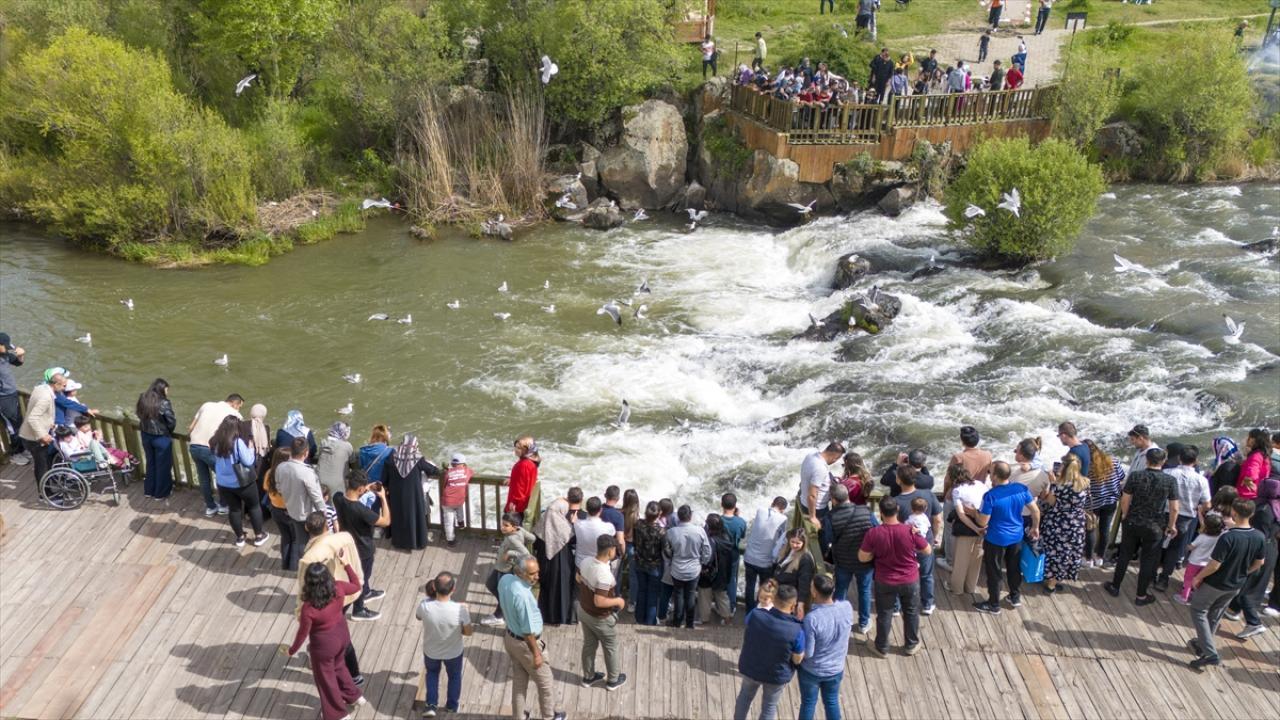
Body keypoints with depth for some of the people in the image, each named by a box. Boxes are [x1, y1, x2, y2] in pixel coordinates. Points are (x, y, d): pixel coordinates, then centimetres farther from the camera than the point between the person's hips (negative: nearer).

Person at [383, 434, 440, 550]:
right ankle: (418, 540, 26)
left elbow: (384, 480, -3)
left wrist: (387, 490, 13)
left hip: (397, 495, 2)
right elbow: (436, 471, -5)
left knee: (398, 516, 19)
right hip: (414, 495, -2)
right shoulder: (418, 459, -15)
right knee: (416, 515, 15)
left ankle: (399, 540, 33)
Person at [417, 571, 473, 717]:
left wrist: (430, 596, -1)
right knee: (455, 676, 31)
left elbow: (418, 616, -6)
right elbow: (468, 632, -18)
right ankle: (452, 706, 49)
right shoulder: (460, 609, -35)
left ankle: (431, 705, 34)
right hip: (453, 652, -1)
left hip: (431, 651, 1)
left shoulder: (425, 605, -32)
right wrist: (473, 628, 4)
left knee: (432, 673, 35)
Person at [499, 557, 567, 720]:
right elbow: (528, 630, -28)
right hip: (525, 643, -8)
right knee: (546, 682, 17)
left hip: (510, 637, 8)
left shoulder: (504, 580, -12)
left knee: (519, 680, 26)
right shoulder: (522, 595, -37)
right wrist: (536, 653, -17)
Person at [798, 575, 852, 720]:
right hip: (836, 669, 4)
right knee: (832, 701, 26)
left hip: (811, 670, -4)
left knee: (808, 703, 21)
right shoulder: (847, 607, -21)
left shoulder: (811, 618, -35)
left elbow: (807, 653, -26)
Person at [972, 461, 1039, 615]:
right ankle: (1016, 597, 41)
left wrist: (974, 512, 1)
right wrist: (1035, 528, 15)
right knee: (1014, 568, 25)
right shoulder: (1022, 489, -11)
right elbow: (1036, 511, -2)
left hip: (996, 539, -5)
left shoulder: (990, 496, -26)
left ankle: (993, 605, 24)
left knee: (993, 572, 12)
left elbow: (983, 522, -19)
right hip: (1017, 536, 5)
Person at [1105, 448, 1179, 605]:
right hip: (1154, 527, -1)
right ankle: (1141, 596, 23)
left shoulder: (1135, 476, -12)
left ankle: (1115, 587, 30)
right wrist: (1171, 525, 8)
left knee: (1125, 555, 17)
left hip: (1132, 523, 1)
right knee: (1148, 560, 13)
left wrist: (1125, 516, 12)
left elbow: (1125, 500, -6)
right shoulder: (1171, 481, -13)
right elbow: (1174, 508, -9)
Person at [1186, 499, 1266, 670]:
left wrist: (1198, 577, -10)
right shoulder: (1260, 537, -12)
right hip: (1236, 586, 6)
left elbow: (1214, 565, -26)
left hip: (1215, 583, -6)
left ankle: (1211, 654, 4)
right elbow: (1259, 563, 3)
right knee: (1215, 615, 24)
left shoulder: (1228, 537, -32)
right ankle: (1202, 645, 41)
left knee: (1198, 612, 12)